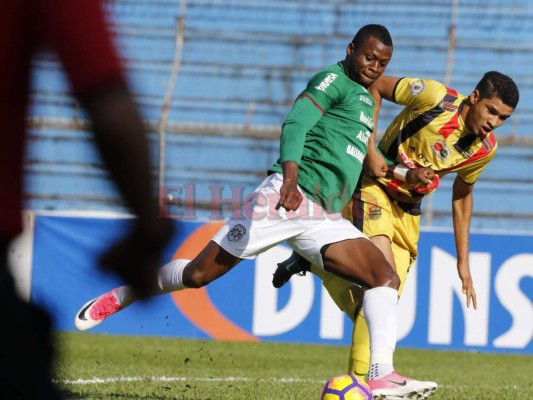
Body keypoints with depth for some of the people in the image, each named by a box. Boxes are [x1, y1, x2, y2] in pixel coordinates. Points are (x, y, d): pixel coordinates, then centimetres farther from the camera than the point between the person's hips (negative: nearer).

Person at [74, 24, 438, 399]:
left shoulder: (364, 98, 24)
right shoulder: (334, 80, -3)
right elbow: (296, 124, -19)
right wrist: (290, 178, -34)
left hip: (324, 219, 8)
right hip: (286, 198, -8)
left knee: (386, 278, -11)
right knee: (199, 273, -4)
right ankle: (119, 297, 19)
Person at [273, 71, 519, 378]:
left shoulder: (486, 149, -2)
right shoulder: (436, 97, -20)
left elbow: (463, 194, 14)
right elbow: (375, 87, -10)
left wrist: (463, 263, 13)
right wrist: (371, 150, -17)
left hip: (408, 212, 7)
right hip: (374, 185, -7)